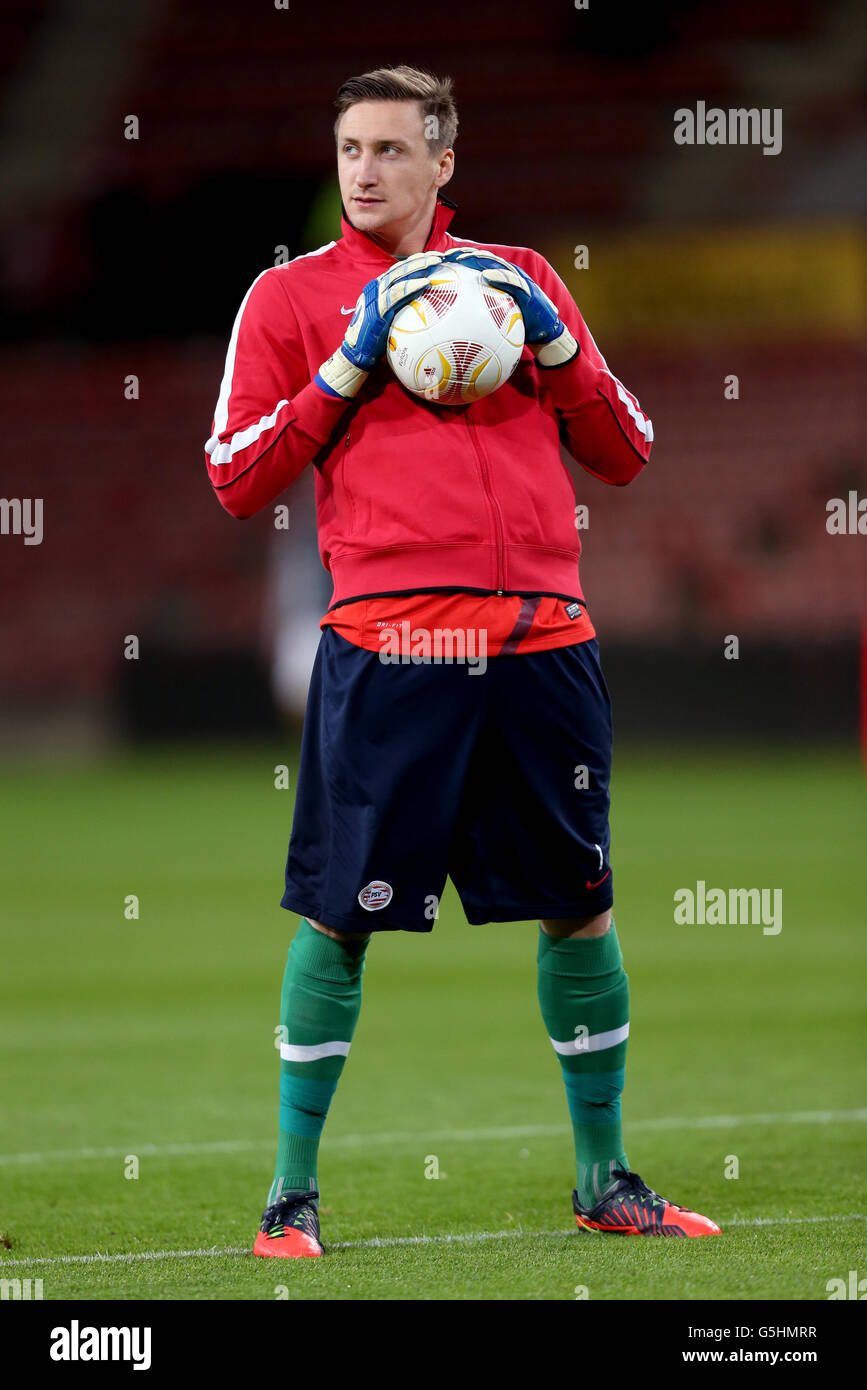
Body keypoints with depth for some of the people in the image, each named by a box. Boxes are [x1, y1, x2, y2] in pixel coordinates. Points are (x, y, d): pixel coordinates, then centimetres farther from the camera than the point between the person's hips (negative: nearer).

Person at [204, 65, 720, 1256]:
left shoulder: (521, 280, 16)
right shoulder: (293, 297, 8)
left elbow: (624, 456, 15)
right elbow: (237, 480, 3)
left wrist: (553, 343, 0)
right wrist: (348, 369, -6)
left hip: (542, 641, 3)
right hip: (387, 643, -3)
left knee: (581, 903, 9)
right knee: (339, 916, -4)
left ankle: (605, 1180, 22)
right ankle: (293, 1191, 7)